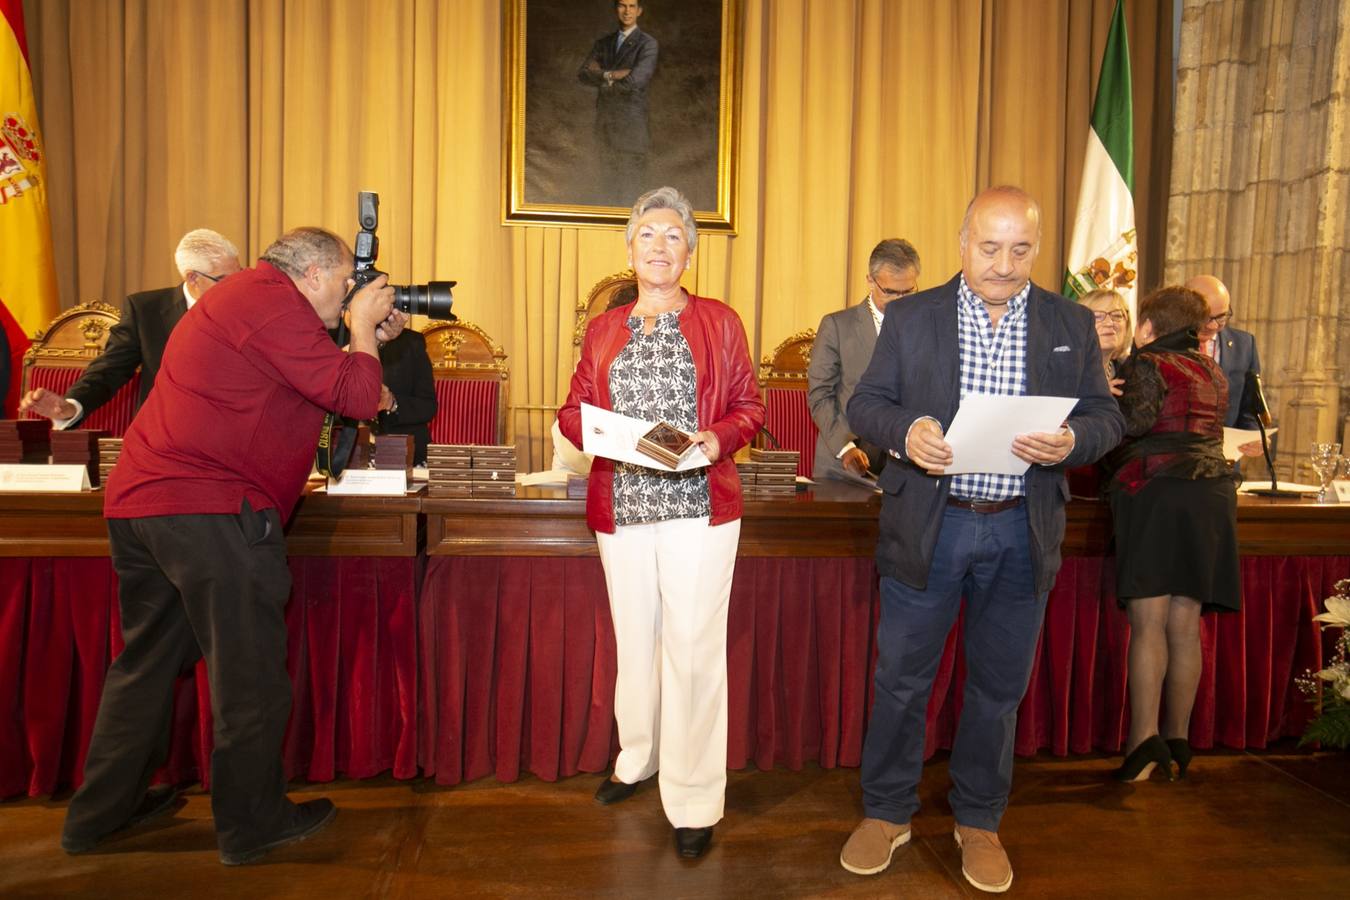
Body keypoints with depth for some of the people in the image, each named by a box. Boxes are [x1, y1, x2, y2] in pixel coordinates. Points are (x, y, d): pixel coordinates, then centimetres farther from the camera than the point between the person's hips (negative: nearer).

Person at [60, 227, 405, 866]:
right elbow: (356, 396, -14)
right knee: (249, 669, 3)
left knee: (146, 661, 20)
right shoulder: (276, 302, -12)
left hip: (137, 502, 10)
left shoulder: (244, 294, 21)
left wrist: (369, 337, 18)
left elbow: (317, 380, 24)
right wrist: (362, 328, 1)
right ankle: (251, 824, 16)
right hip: (210, 511, -10)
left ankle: (99, 814, 32)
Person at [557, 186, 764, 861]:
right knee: (634, 638, 14)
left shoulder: (719, 321, 5)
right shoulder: (603, 330, 13)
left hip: (699, 506, -3)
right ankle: (637, 759, 34)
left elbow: (748, 406, 4)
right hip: (621, 505, 3)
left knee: (693, 647, -3)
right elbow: (573, 410, 11)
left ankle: (694, 802, 9)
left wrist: (717, 439, -17)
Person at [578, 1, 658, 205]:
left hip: (632, 125, -5)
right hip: (604, 122, 5)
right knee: (609, 185, 11)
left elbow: (634, 81, -17)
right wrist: (611, 75, -15)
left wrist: (602, 78, -2)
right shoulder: (602, 43, 14)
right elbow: (584, 74, 2)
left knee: (631, 188, -7)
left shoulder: (647, 44, -3)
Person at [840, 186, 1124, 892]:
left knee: (999, 686, 14)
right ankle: (886, 813, 28)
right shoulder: (911, 317, 2)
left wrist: (1071, 441, -18)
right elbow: (864, 404, 1)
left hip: (1022, 533, 2)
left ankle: (978, 821, 34)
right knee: (901, 677, 8)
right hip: (928, 525, -1)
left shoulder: (1072, 324, 6)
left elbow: (1107, 416, 5)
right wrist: (904, 430, -21)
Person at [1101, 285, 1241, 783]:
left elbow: (1138, 419, -17)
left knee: (1148, 621, -7)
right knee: (1185, 625, 9)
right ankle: (1178, 737, 15)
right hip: (1212, 494, 6)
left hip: (1158, 491, -6)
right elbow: (1210, 429, 22)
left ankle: (1144, 738, -13)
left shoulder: (1148, 364, -2)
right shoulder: (1213, 372, 19)